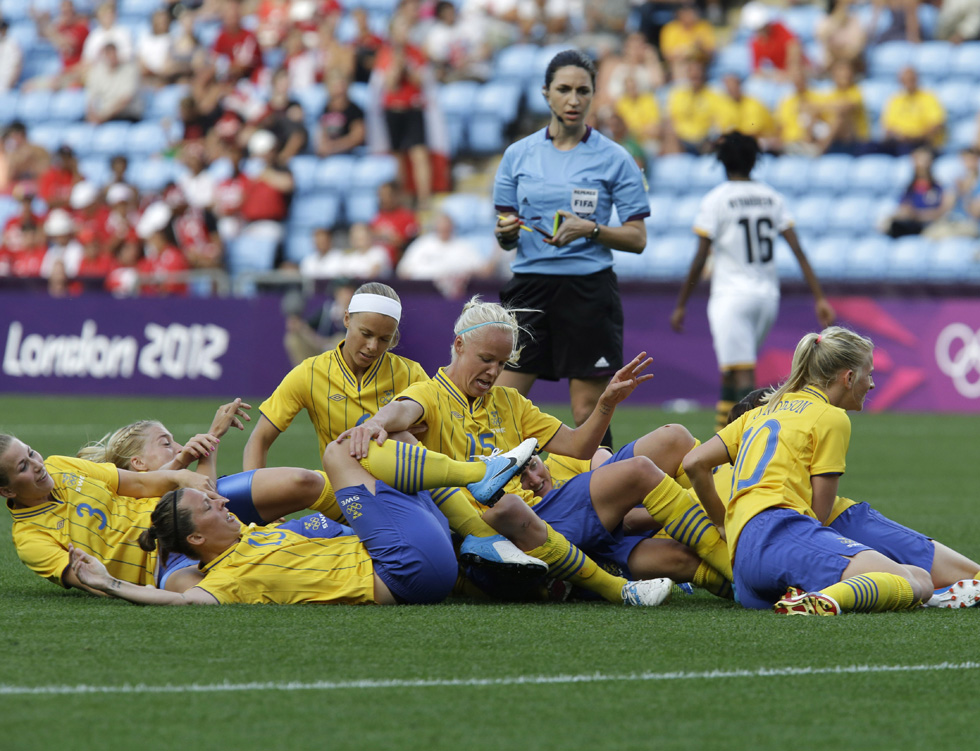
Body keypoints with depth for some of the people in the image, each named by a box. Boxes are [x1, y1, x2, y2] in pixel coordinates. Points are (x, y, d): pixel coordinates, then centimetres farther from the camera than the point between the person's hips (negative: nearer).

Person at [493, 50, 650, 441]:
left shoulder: (614, 159, 1)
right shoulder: (518, 154, 8)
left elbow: (637, 238, 1)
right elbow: (507, 236, 14)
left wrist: (589, 229, -15)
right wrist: (505, 233, -9)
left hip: (589, 291, -2)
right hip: (529, 287, 2)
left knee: (588, 416, -2)